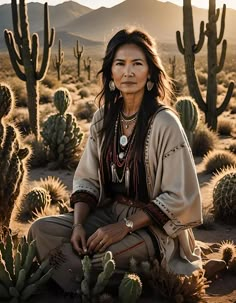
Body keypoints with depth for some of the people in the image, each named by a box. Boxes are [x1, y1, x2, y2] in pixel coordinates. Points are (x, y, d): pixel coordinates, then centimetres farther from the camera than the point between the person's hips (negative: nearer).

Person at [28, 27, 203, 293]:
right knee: (41, 230, -16)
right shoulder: (103, 117, 3)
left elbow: (178, 196, -15)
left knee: (88, 263, -30)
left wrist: (125, 226, -21)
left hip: (152, 225, -6)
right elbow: (87, 179, 4)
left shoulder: (164, 123, -15)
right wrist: (78, 223, -13)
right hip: (109, 211, 6)